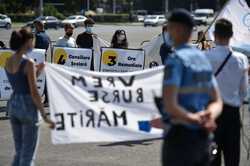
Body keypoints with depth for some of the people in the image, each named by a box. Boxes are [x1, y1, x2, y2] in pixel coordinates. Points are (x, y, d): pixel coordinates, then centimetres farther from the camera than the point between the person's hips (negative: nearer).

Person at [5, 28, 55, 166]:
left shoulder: (8, 62, 7)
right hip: (27, 106, -7)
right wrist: (44, 115, -13)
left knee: (19, 152, 17)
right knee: (28, 154, 1)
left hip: (13, 104, 8)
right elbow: (34, 92, -17)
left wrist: (37, 71, 15)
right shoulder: (28, 63, -15)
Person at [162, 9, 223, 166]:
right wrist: (209, 116, -7)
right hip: (202, 137, 8)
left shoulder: (175, 59, -13)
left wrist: (195, 119, -15)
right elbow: (217, 102, 12)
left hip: (180, 137, -8)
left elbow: (170, 105, -25)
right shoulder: (203, 58, 12)